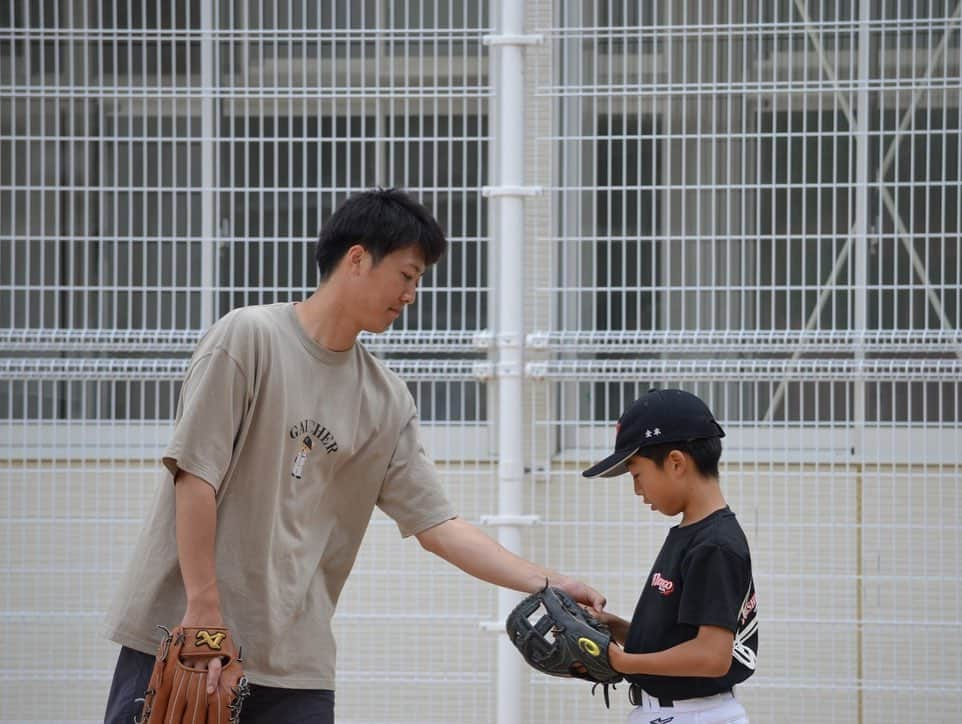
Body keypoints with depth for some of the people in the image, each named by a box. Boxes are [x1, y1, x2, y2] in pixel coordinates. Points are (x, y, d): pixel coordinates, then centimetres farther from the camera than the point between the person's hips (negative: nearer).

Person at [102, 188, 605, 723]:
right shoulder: (250, 336, -5)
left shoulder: (389, 402, 11)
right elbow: (196, 474, -10)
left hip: (295, 659, 5)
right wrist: (204, 609, -14)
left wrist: (548, 583, 2)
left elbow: (437, 524, 11)